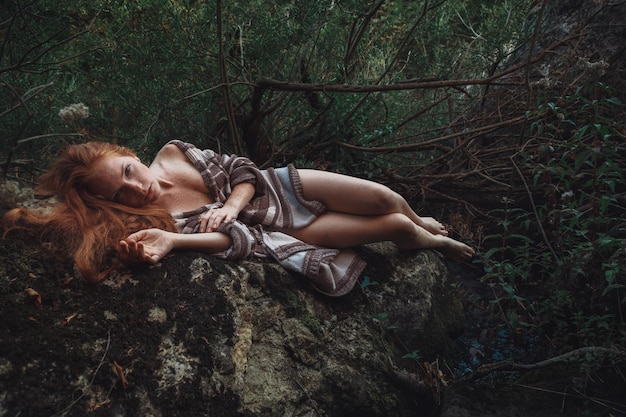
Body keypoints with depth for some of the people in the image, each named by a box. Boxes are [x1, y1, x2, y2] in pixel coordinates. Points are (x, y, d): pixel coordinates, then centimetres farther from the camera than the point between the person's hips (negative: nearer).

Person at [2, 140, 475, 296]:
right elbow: (242, 239, -28)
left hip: (281, 186, 4)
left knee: (385, 198, 0)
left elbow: (244, 168, -1)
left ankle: (419, 223, 37)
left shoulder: (173, 151, -7)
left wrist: (233, 203, -22)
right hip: (285, 231, -4)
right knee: (390, 226, -10)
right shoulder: (162, 222, -19)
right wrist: (170, 243, -43)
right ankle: (424, 239, 26)